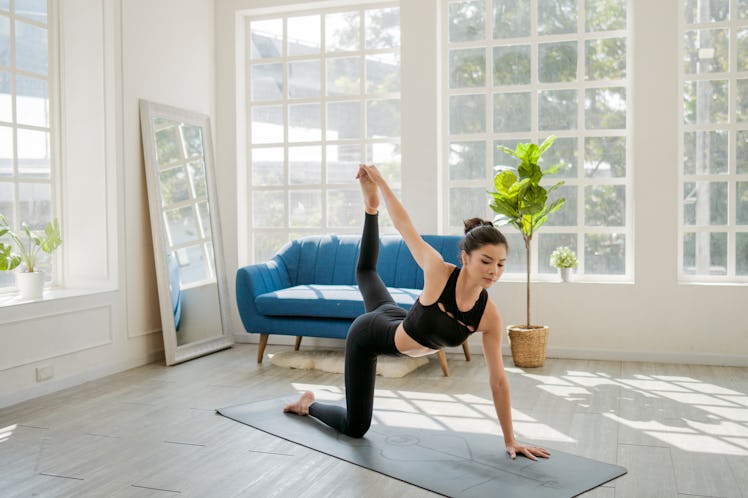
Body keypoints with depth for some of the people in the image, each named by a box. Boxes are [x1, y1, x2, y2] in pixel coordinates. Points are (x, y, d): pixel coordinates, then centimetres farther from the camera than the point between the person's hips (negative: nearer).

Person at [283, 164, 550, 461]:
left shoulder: (489, 316, -25)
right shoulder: (439, 272, -38)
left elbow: (498, 380, -18)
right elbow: (403, 225, -23)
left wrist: (510, 440, -14)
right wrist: (379, 181, -10)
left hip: (394, 323, 5)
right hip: (368, 334, -5)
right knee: (355, 428, 7)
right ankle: (309, 404, 35)